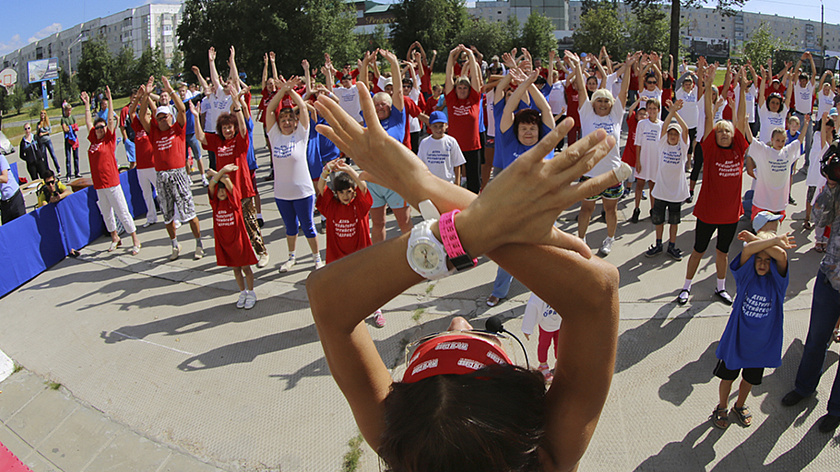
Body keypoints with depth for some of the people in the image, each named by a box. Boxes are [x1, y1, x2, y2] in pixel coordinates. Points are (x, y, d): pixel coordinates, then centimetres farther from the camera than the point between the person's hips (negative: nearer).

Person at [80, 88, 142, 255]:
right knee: (106, 213, 13)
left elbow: (111, 119, -6)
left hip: (112, 183, -6)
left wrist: (109, 99, -4)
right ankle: (115, 238, 27)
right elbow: (88, 122, 19)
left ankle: (135, 240, 4)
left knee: (122, 212, -3)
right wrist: (87, 104, 23)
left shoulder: (109, 139, -2)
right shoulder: (93, 141, 10)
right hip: (98, 185, 6)